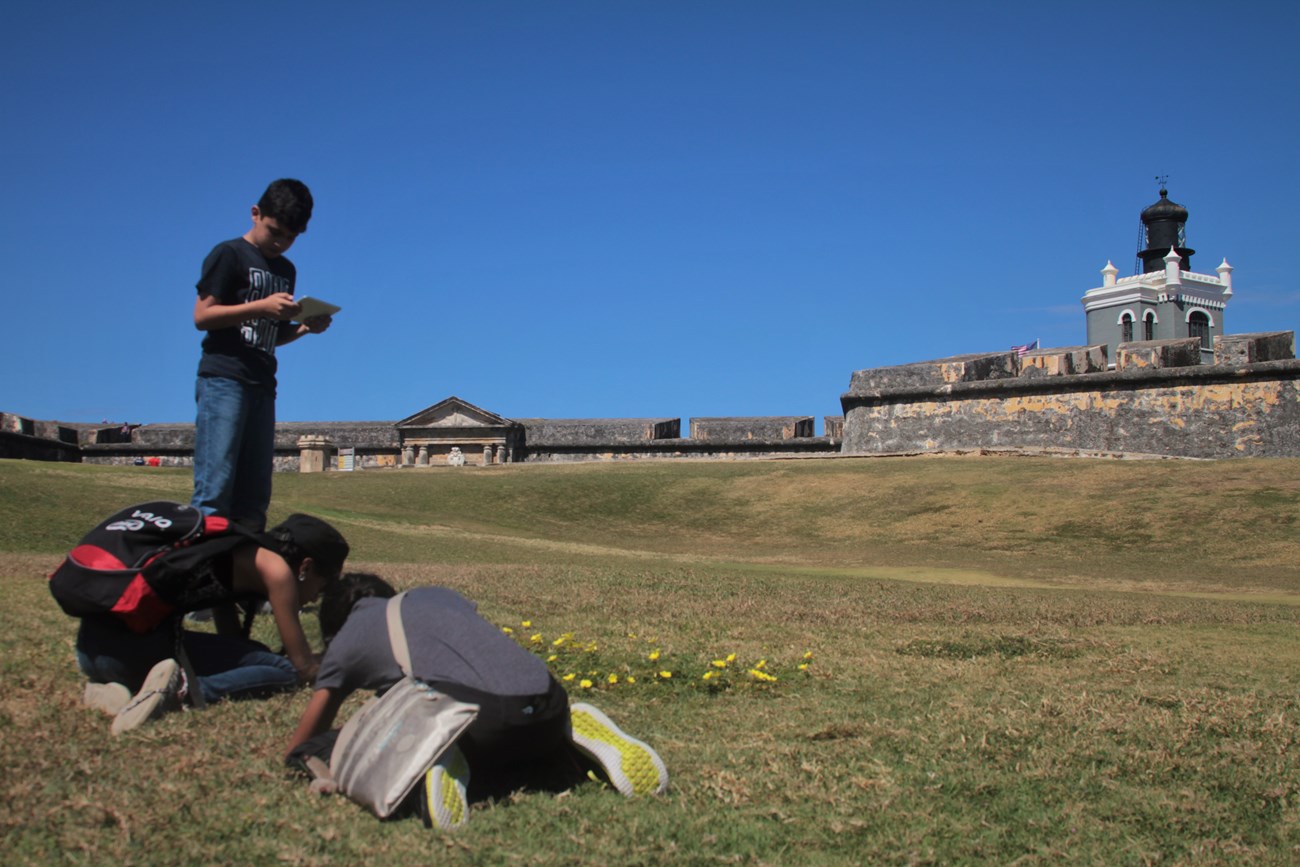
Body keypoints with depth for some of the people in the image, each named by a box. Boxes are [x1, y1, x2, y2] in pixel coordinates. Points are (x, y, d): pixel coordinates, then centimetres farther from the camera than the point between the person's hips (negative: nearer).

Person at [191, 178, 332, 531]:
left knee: (254, 495, 3)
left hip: (262, 385, 7)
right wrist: (260, 306, -16)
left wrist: (305, 327, 6)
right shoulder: (229, 255, 1)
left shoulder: (286, 270, 22)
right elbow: (202, 316, -7)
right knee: (215, 489, -15)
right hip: (223, 379, -7)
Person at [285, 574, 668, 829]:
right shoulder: (436, 595, 34)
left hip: (478, 708, -5)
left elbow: (299, 750, 28)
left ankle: (424, 775, -18)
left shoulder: (346, 639, 23)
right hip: (549, 701, 5)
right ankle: (582, 743, 4)